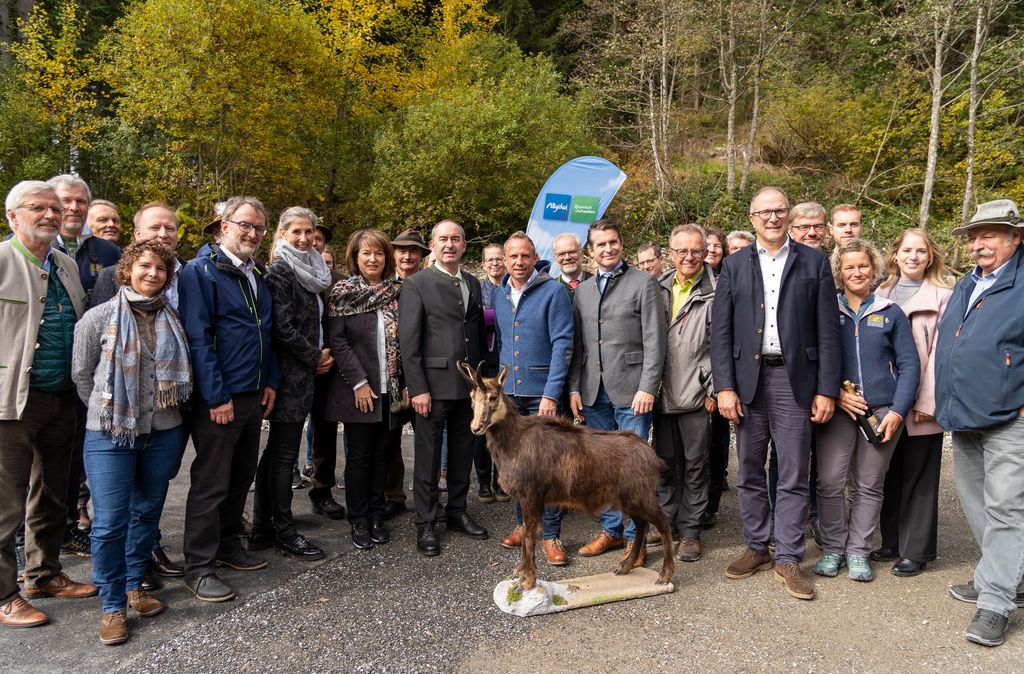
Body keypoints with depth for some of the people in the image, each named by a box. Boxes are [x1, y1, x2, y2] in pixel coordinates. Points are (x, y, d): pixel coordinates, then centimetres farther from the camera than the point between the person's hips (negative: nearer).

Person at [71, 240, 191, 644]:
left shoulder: (171, 319, 6)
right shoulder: (99, 317, -4)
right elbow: (81, 374, 1)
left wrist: (163, 410, 9)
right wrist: (107, 413, 6)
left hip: (163, 433, 4)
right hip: (111, 435, -4)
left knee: (148, 513, 13)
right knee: (110, 521, -3)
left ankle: (135, 586, 30)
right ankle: (113, 606, 12)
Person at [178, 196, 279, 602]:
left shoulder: (258, 275, 15)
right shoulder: (201, 271, -9)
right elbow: (198, 338, -15)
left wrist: (270, 382, 10)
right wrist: (216, 397, -17)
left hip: (254, 396, 7)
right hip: (218, 399, -7)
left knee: (241, 478, 16)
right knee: (211, 483, -1)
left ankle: (228, 546, 30)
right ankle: (198, 568, 9)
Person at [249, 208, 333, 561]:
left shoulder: (312, 271, 14)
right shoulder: (280, 272, -11)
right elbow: (283, 329, -17)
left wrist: (324, 352, 4)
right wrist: (316, 357, -8)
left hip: (304, 372, 9)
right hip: (290, 374, -9)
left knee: (276, 450, 13)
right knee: (284, 454, 0)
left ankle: (262, 529, 23)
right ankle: (283, 532, 11)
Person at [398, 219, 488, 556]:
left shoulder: (473, 284, 12)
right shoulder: (416, 284, -4)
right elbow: (408, 341, -8)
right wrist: (418, 388, -13)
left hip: (469, 385, 5)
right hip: (433, 384, -5)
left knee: (463, 453, 14)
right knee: (428, 457, 4)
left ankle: (457, 512, 30)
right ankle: (425, 524, 16)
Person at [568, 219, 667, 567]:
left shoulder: (643, 283, 0)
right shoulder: (583, 290, 15)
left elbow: (654, 341, -6)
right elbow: (577, 345, 14)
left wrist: (647, 388, -14)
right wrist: (574, 388, 6)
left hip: (630, 391, -5)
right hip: (594, 393, 5)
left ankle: (635, 538, 12)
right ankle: (610, 530, 25)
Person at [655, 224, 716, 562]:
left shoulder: (715, 293, -5)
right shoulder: (659, 289, 9)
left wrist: (713, 390, -9)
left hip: (696, 395, -4)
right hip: (662, 395, 4)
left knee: (695, 466, 6)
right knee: (665, 464, 13)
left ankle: (690, 531, 18)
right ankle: (666, 524, 27)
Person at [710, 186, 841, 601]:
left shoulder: (814, 262, 5)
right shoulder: (734, 265, 8)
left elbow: (828, 331, 1)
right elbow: (720, 331, 3)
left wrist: (827, 390, -4)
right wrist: (724, 387, -6)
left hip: (794, 380, -1)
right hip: (747, 379, 2)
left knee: (793, 476, 3)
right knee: (750, 473, 10)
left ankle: (788, 559, 15)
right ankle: (756, 548, 25)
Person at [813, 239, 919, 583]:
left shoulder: (891, 313, 9)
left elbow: (909, 364, 5)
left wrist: (898, 411, -6)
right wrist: (834, 393, -13)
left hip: (882, 410, 1)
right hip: (837, 409, -1)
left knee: (870, 485, 7)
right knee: (830, 482, -7)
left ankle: (858, 551, 19)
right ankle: (833, 548, 11)